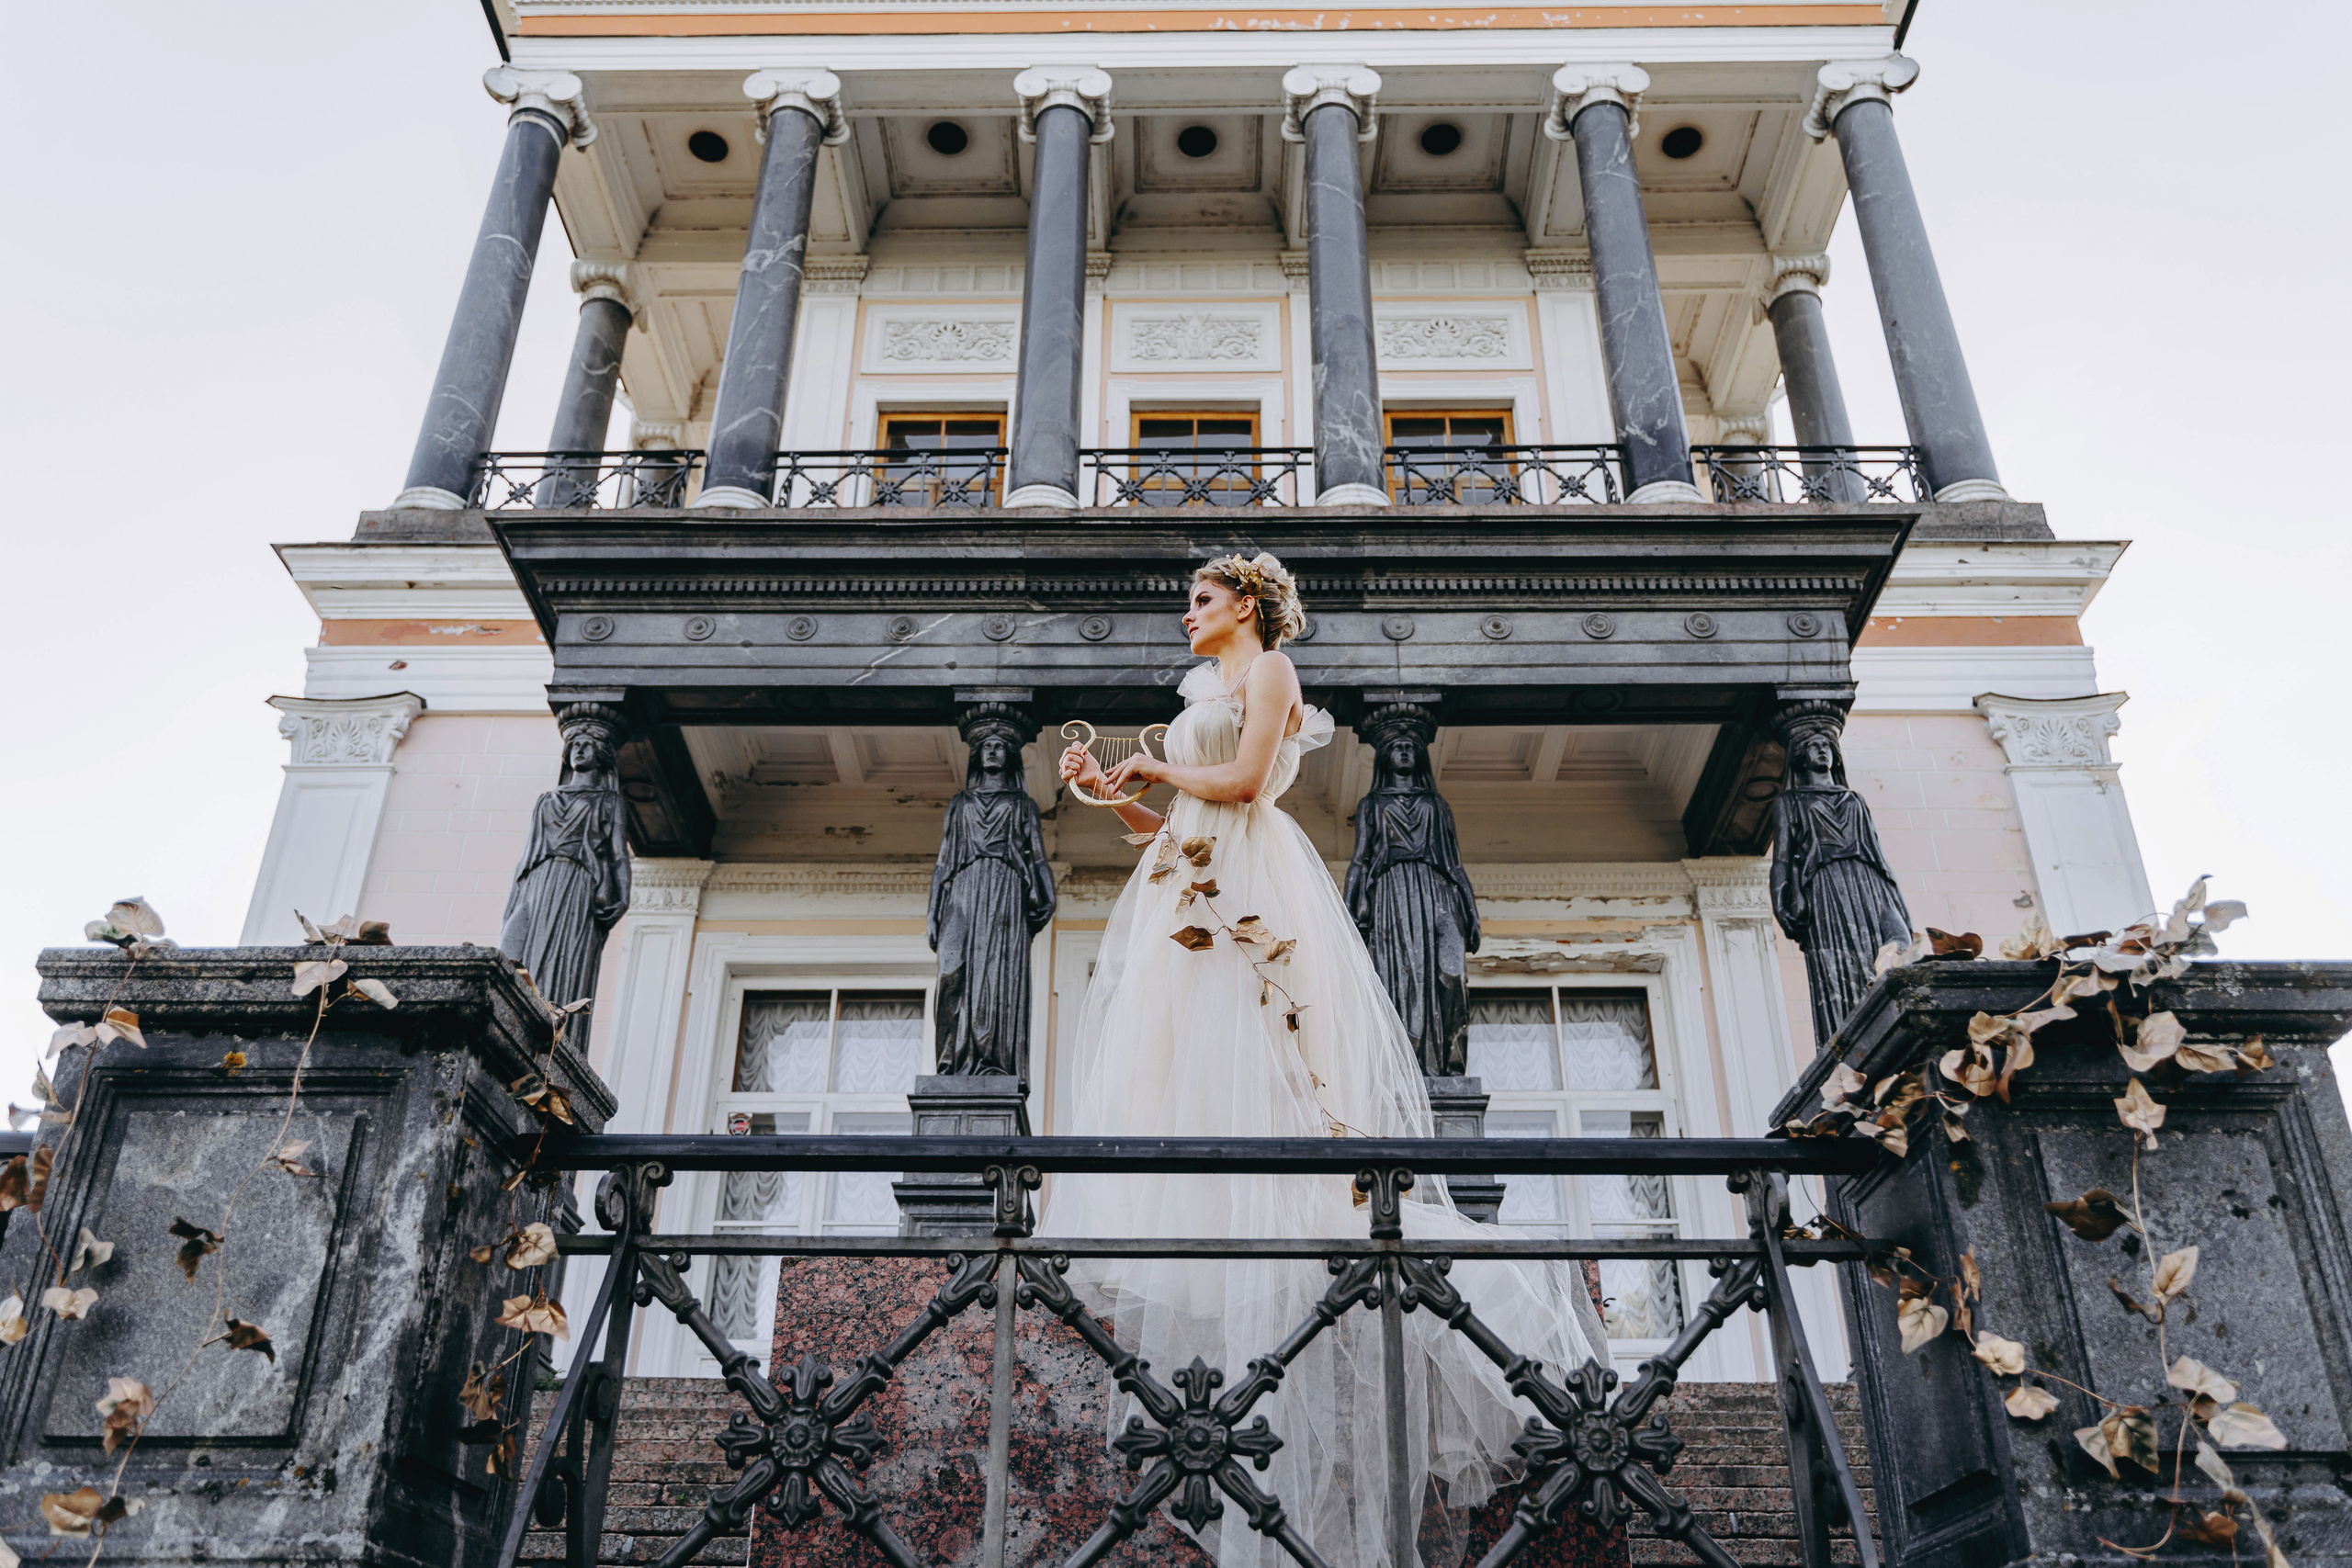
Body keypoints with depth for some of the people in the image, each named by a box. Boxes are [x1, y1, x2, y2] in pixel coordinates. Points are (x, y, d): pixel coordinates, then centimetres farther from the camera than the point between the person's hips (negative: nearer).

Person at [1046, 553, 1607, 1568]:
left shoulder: (1268, 670, 4)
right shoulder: (1206, 691, 27)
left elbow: (1243, 781, -12)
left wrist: (1157, 767, 1)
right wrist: (1109, 791, 13)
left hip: (1247, 893, -8)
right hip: (1191, 895, 8)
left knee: (1243, 1077, -15)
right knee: (1171, 1073, -3)